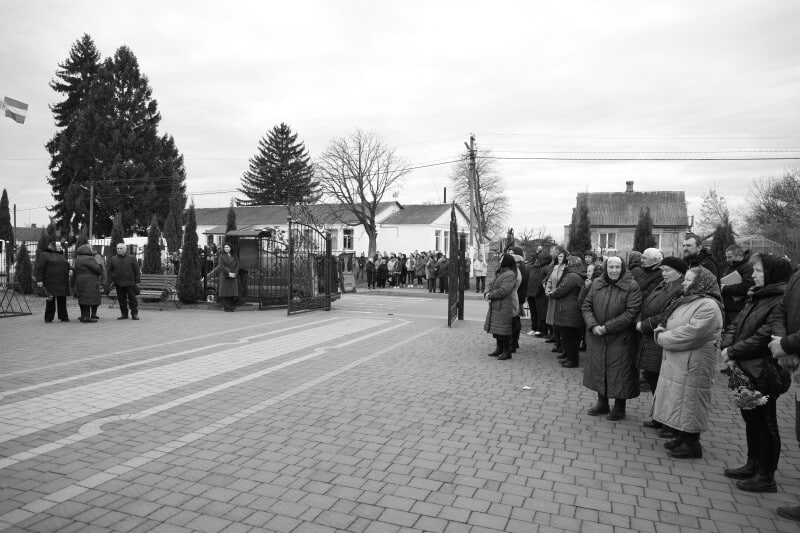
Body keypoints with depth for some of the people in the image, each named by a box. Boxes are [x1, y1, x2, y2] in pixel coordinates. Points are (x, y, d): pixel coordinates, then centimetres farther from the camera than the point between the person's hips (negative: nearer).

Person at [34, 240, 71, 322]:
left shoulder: (61, 256, 19)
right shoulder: (44, 255, -2)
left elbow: (67, 266, 28)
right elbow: (39, 268, -7)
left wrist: (70, 270, 5)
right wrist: (39, 280, -13)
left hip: (62, 283, 6)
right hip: (51, 283, -6)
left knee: (62, 300, 7)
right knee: (50, 300, -4)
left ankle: (63, 317, 12)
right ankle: (48, 318, 6)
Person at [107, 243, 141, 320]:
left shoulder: (131, 258, 1)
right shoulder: (113, 259, 9)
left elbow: (137, 270, 1)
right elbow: (110, 271, 15)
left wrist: (137, 282, -3)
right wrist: (111, 281, 3)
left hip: (130, 283, -3)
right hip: (119, 284, 3)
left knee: (132, 299, 0)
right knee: (121, 299, 6)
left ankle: (135, 314, 6)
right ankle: (124, 314, 15)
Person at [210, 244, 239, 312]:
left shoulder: (234, 256, 11)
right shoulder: (221, 256, 1)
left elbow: (237, 265, 4)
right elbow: (221, 266, -10)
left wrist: (234, 273, -14)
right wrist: (228, 273, -19)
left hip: (233, 277, 2)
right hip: (224, 276, -2)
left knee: (232, 292, -3)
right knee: (225, 292, -6)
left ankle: (232, 308, 5)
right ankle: (226, 308, 0)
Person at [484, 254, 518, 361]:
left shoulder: (509, 275, -15)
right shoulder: (499, 273, 16)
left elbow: (503, 291, -24)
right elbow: (492, 285, 18)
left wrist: (490, 295, -16)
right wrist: (487, 293, -2)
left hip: (504, 307, -10)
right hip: (495, 305, 10)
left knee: (502, 329, -5)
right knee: (496, 328, 15)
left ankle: (507, 352, 5)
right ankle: (499, 349, 26)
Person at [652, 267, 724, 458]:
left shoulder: (708, 306, -18)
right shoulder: (687, 301, 14)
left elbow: (689, 334, -26)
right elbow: (670, 324, 19)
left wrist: (663, 337, -15)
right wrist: (661, 329, -3)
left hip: (693, 364, -9)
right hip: (676, 361, 9)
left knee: (689, 402, 0)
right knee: (678, 400, 17)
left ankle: (692, 445, 12)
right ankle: (682, 438, 30)